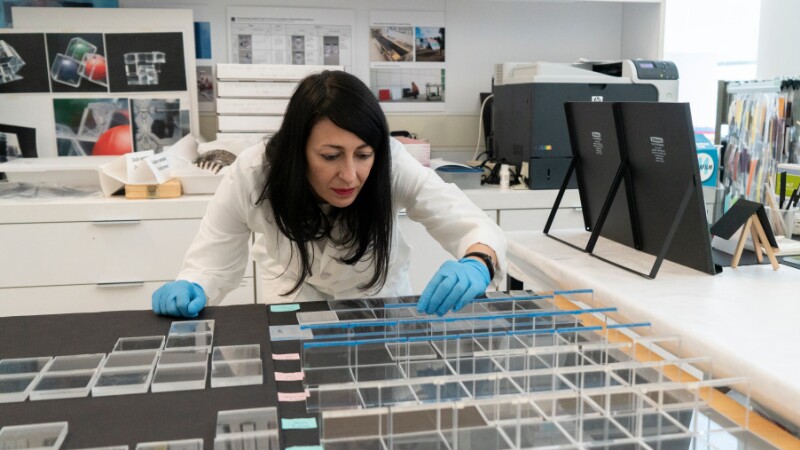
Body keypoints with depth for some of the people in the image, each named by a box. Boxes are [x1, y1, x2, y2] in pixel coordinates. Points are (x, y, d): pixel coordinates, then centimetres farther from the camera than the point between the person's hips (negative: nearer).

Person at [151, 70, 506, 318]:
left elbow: (478, 227, -33)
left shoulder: (392, 163, -33)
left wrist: (476, 265, -55)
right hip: (294, 292, 0)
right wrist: (189, 290, -44)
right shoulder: (251, 175, -31)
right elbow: (212, 264, -21)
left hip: (377, 292, 0)